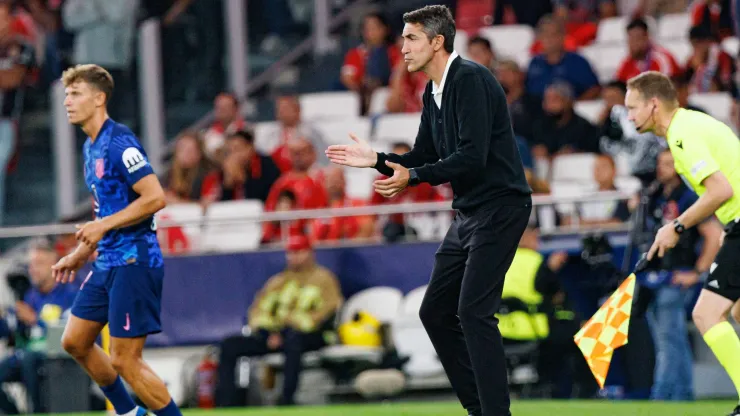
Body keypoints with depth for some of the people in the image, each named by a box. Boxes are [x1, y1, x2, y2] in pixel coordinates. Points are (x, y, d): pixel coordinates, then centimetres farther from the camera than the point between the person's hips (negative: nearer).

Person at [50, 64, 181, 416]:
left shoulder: (119, 143, -16)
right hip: (107, 264, 10)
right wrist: (79, 255, 21)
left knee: (124, 361, -9)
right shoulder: (90, 148, 14)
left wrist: (104, 225, -20)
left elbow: (155, 198, -22)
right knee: (75, 341, 14)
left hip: (134, 262, -10)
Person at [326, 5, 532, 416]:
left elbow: (472, 157, -24)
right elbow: (423, 157, 18)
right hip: (468, 212, 10)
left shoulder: (470, 80, -16)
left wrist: (412, 176, -23)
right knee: (435, 312, 10)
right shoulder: (433, 92, 12)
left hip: (500, 208, -10)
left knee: (474, 312, -16)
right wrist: (377, 160, 4)